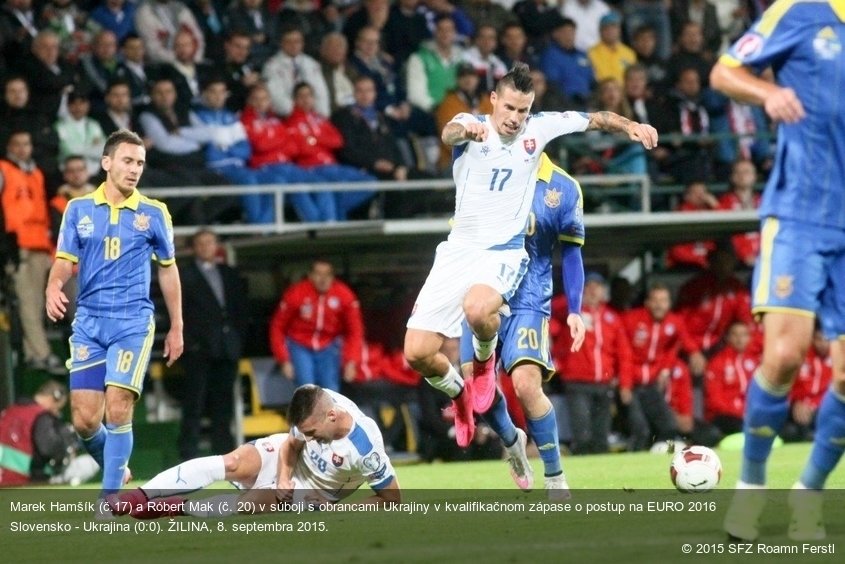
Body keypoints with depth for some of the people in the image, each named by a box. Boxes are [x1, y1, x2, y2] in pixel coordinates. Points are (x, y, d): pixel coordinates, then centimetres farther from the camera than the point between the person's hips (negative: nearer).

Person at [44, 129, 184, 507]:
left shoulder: (154, 214, 3)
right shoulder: (78, 210, 6)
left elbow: (168, 269, 11)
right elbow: (65, 262, 4)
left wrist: (176, 327, 12)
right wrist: (54, 288, -20)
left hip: (133, 323, -2)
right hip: (88, 323, 2)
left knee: (118, 411, -14)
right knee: (84, 419, -1)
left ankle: (110, 497, -7)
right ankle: (115, 467, 28)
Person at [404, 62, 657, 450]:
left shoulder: (539, 128, 1)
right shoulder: (473, 128, -5)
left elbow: (595, 120, 9)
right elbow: (449, 132, -29)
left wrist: (630, 126, -12)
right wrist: (465, 130, -54)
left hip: (504, 254, -1)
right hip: (459, 249, 1)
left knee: (477, 309, -36)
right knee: (417, 353, -8)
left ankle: (485, 359, -1)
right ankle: (459, 393, 26)